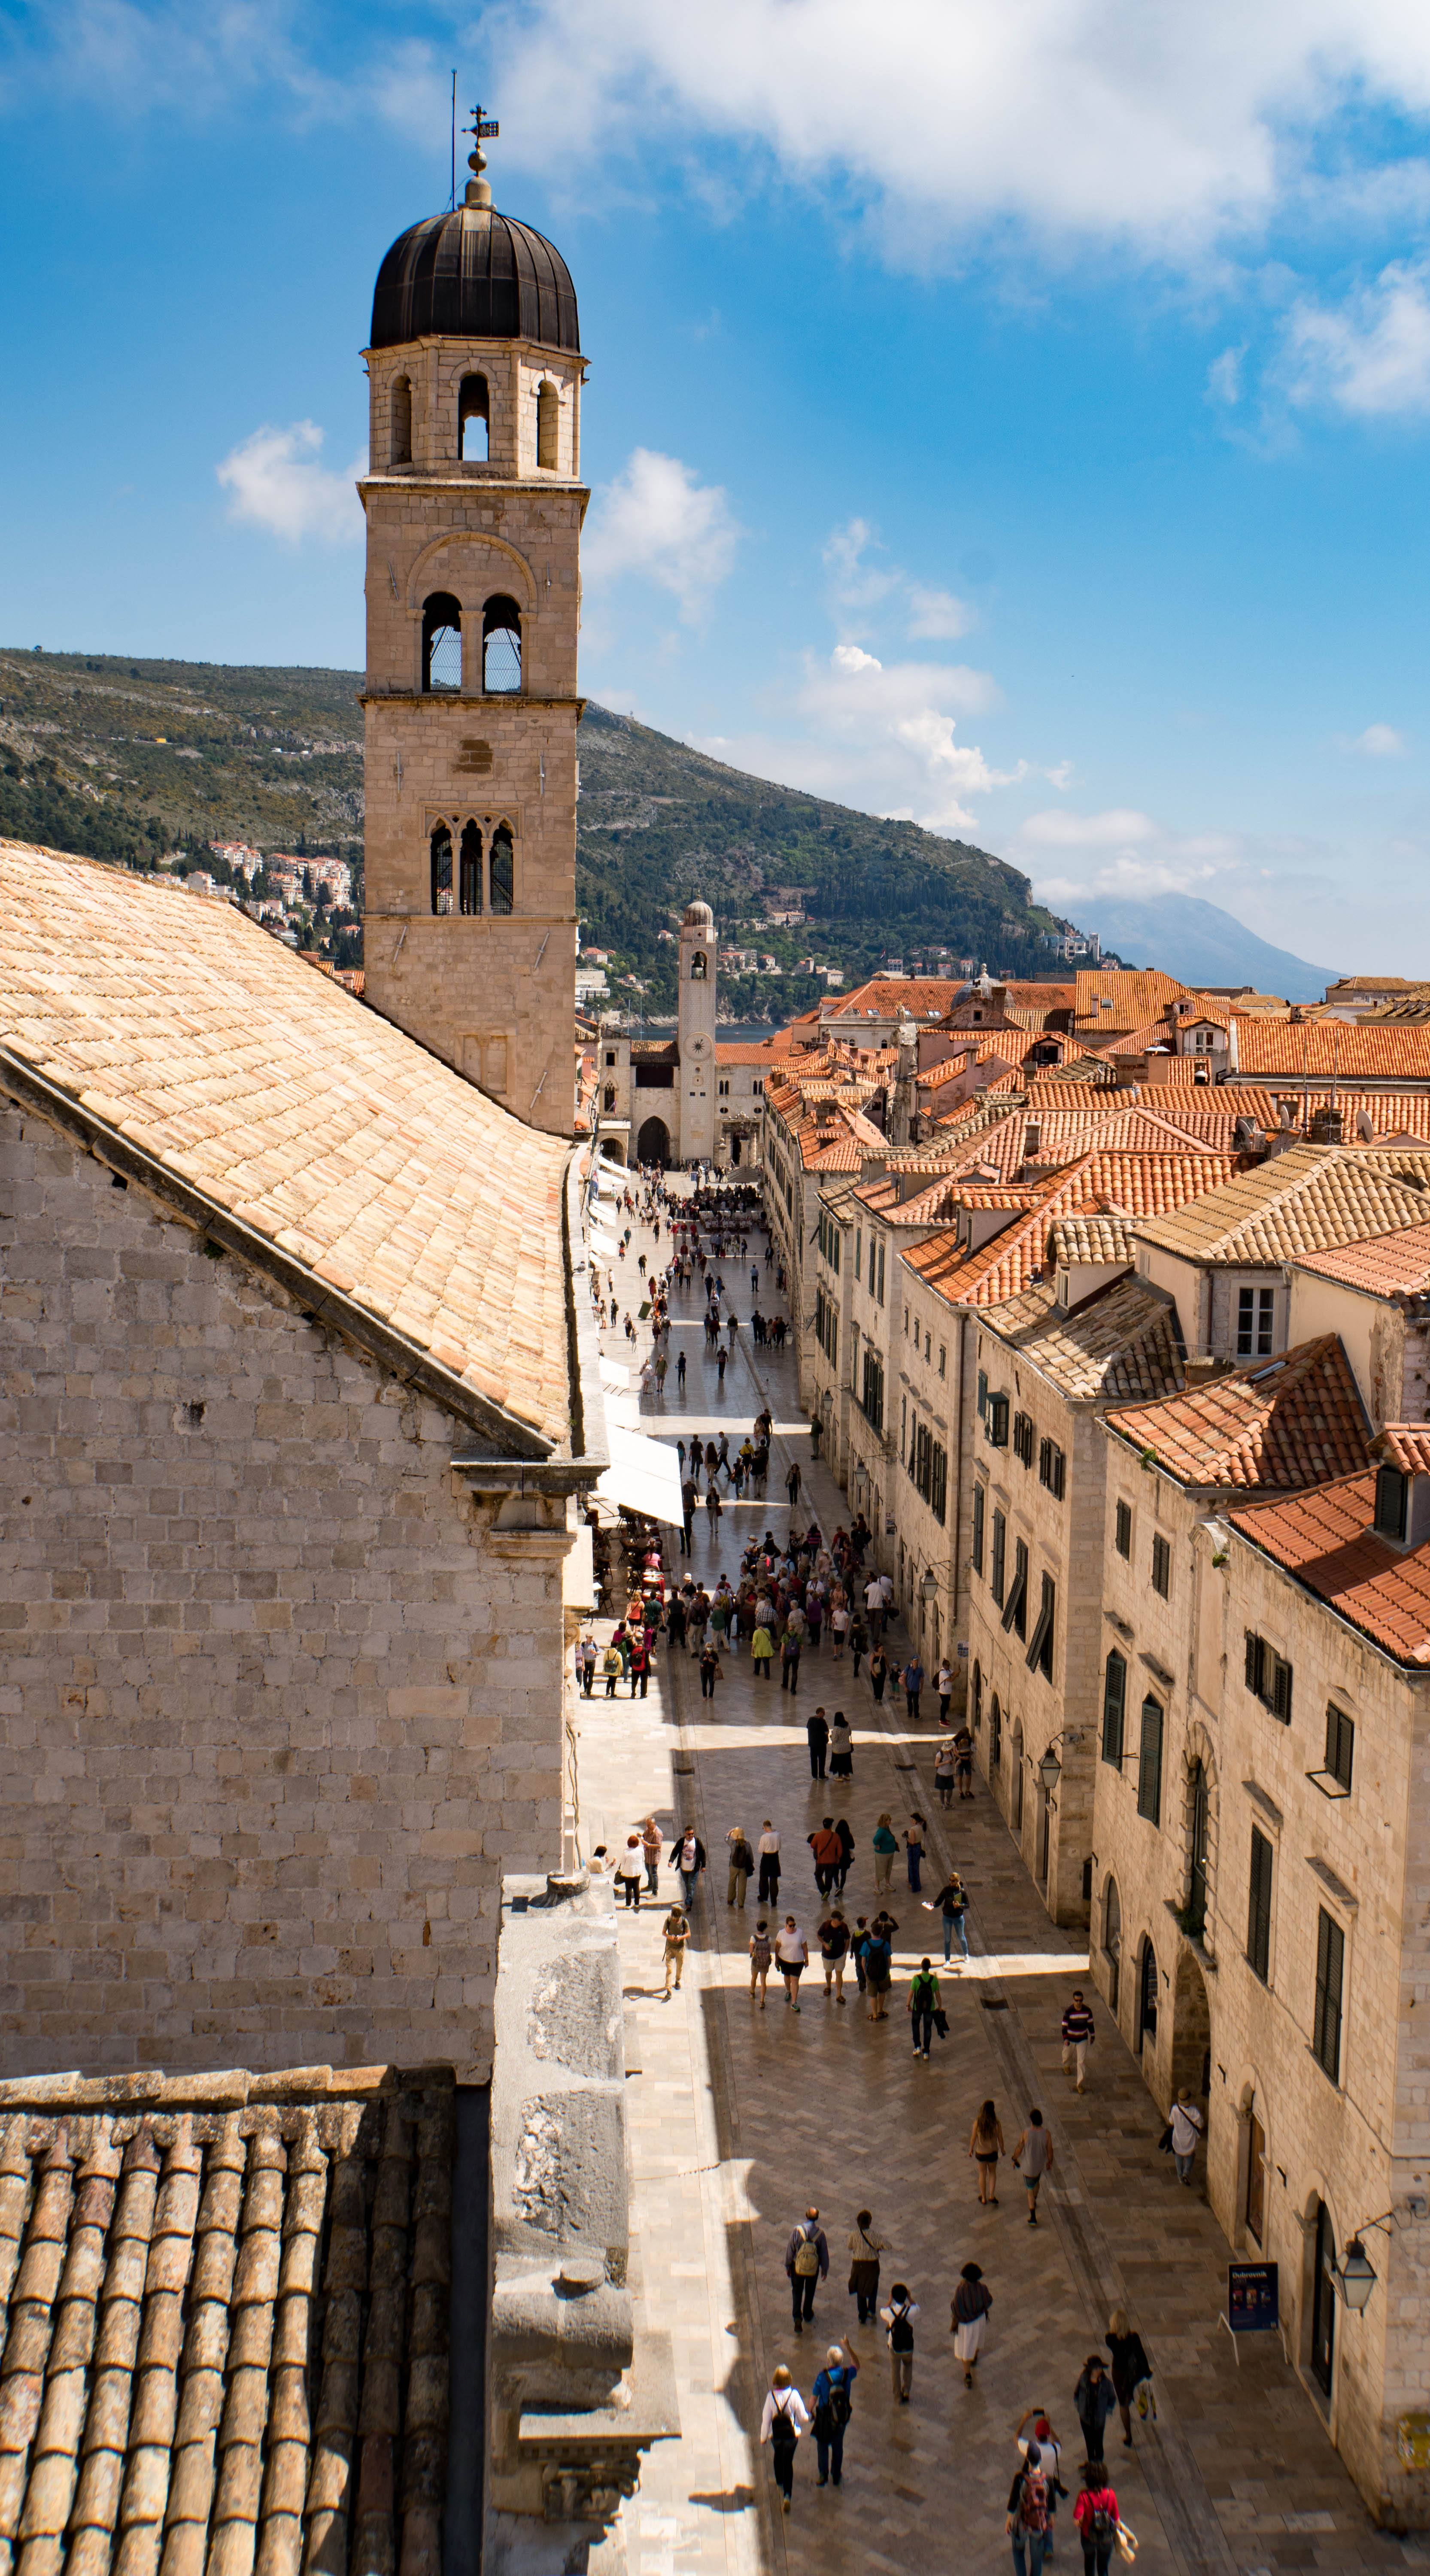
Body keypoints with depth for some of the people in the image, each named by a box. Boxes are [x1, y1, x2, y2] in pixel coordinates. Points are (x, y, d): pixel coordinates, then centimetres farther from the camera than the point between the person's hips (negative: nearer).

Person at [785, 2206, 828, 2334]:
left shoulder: (797, 2231, -18)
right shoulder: (820, 2233, -16)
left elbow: (790, 2250, -10)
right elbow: (824, 2253, -6)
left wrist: (788, 2266, 4)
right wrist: (825, 2270, 8)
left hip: (798, 2267, -1)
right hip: (814, 2268, 1)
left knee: (797, 2291, 13)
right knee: (810, 2291, 24)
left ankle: (798, 2318, -2)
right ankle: (807, 2314, 41)